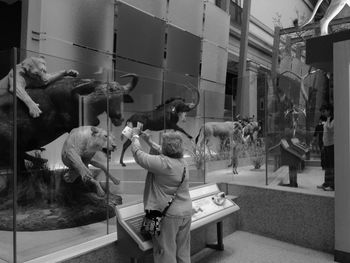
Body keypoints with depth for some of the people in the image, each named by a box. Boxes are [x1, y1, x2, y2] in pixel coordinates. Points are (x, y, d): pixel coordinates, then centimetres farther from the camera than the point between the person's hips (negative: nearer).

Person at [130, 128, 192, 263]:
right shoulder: (182, 161, 2)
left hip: (168, 215, -7)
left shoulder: (163, 163, -21)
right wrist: (148, 140, 25)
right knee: (183, 251, 19)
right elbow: (162, 153, 19)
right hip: (186, 212, 8)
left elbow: (139, 155, -11)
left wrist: (135, 136, 5)